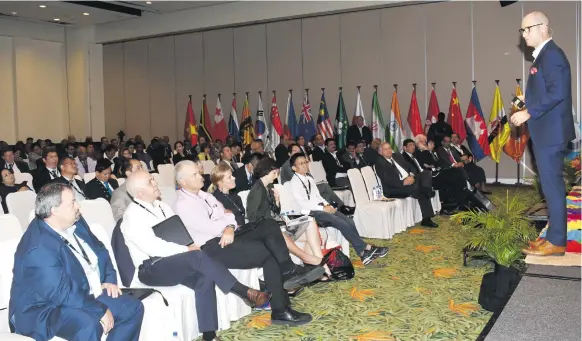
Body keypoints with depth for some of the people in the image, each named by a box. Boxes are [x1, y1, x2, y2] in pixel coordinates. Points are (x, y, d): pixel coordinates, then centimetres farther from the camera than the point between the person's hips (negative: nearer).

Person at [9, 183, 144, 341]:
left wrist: (110, 279, -1)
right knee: (89, 324, -36)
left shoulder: (75, 222, 0)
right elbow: (62, 293, -30)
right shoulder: (39, 248, -28)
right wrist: (100, 311, -25)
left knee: (133, 307, 1)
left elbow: (99, 249, 14)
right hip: (47, 308, -9)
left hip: (85, 294, 9)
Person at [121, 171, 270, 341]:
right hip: (151, 268, -7)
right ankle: (246, 293, -25)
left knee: (204, 278, -22)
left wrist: (190, 246, -8)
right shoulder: (133, 215, -10)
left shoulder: (162, 207, 14)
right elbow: (152, 247, -21)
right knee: (197, 256, -30)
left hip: (173, 261, 7)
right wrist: (187, 249, -20)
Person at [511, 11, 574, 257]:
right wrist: (527, 109, 10)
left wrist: (528, 113, -19)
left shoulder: (552, 55, -14)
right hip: (545, 132, 10)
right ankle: (555, 236, 22)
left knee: (552, 186, -5)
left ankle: (556, 242, 3)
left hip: (551, 132, -10)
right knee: (551, 186, 13)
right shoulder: (543, 56, 17)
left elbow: (558, 93, -23)